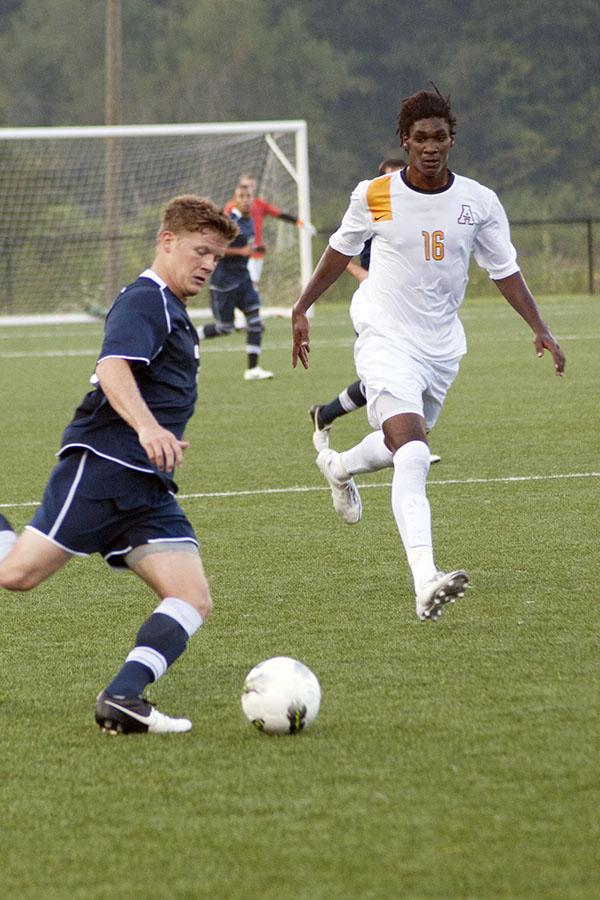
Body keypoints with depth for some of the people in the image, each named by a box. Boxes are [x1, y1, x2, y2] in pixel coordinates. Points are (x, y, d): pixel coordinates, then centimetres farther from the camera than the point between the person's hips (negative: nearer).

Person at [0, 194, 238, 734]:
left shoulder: (173, 311, 25)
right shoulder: (144, 300, -6)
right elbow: (113, 367, -24)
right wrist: (147, 427, -39)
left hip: (148, 487, 9)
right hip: (101, 467, -9)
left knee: (194, 600, -10)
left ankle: (122, 699, -23)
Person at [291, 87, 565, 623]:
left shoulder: (479, 202, -3)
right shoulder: (374, 196, -8)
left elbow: (505, 271, 5)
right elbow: (342, 249, 10)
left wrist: (540, 329, -7)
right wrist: (303, 308, 17)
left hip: (442, 347, 4)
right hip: (386, 339, -4)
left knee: (401, 447, 23)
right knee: (413, 456, -24)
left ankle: (339, 467, 60)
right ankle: (426, 582, -37)